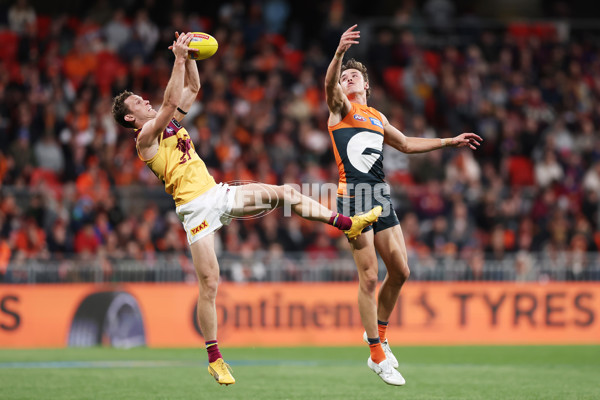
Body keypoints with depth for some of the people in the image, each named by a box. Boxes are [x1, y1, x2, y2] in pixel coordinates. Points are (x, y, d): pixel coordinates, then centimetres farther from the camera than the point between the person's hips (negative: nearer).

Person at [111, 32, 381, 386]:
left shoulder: (169, 122, 17)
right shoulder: (145, 137, -6)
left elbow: (192, 88, 20)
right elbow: (171, 100, -19)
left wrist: (189, 58, 4)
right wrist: (179, 58, -19)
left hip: (219, 194, 8)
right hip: (197, 208, -8)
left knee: (284, 193, -5)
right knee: (209, 283, -10)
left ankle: (347, 224, 0)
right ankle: (215, 359, -2)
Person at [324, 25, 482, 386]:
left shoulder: (377, 118, 24)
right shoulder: (341, 108, 5)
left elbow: (406, 144, 37)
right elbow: (329, 85, -17)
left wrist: (450, 142, 35)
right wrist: (339, 53, -36)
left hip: (381, 196, 6)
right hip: (353, 196, -6)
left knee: (400, 271, 4)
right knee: (369, 277, -8)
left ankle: (377, 333, 26)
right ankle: (377, 356, -1)